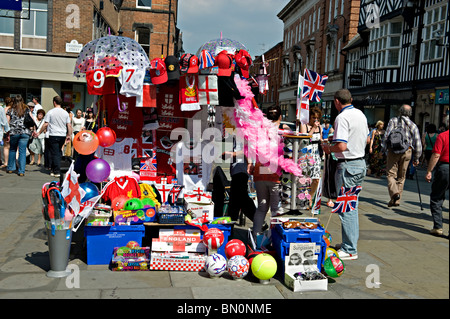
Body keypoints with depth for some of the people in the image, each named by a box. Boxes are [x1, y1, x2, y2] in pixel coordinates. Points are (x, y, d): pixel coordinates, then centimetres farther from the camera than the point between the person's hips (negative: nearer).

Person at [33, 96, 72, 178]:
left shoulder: (50, 112, -5)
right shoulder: (65, 113, 5)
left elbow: (45, 125, -7)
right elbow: (69, 125, 5)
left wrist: (39, 133, 3)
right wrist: (69, 135, 16)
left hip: (53, 135, -4)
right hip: (63, 135, 4)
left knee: (55, 154, -1)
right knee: (58, 153, 14)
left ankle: (57, 172, -3)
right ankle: (54, 169, 21)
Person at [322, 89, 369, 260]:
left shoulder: (342, 117, -17)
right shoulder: (361, 114, 11)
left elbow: (341, 146, -25)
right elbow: (367, 139, 21)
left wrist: (328, 148, -7)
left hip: (347, 166, -9)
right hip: (360, 163, 9)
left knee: (346, 209, -3)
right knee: (352, 207, 17)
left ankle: (350, 250, 1)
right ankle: (350, 242, 26)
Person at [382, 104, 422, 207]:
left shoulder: (393, 121, 4)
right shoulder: (413, 125, 11)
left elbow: (386, 136, -3)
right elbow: (417, 142, 9)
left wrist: (384, 150, 2)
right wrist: (416, 158, 15)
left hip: (393, 150, -2)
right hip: (407, 152, 3)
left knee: (391, 174, 0)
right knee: (401, 176, 11)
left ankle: (394, 192, -24)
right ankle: (396, 200, 12)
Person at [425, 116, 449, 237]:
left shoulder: (442, 136, -6)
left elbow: (436, 155, -11)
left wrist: (429, 171, -6)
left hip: (444, 168, -3)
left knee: (436, 199, 8)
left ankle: (438, 227, 6)